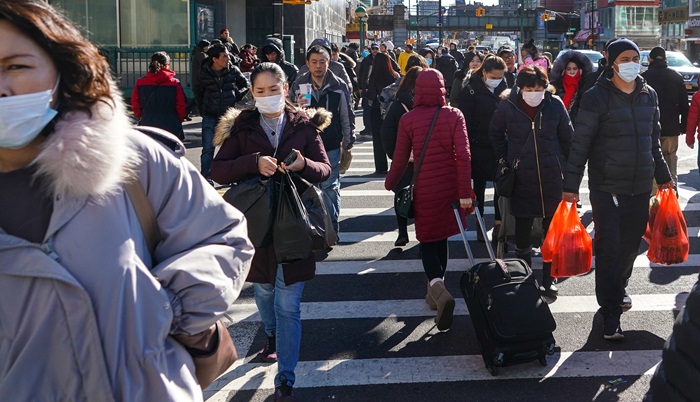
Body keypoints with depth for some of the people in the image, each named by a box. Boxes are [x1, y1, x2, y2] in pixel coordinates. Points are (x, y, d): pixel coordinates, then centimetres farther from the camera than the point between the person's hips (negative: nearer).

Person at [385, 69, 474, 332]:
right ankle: (435, 290, 31)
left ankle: (439, 290, -17)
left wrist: (390, 183, 15)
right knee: (442, 237, 19)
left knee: (427, 240, 8)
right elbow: (463, 154, -13)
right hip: (450, 187, 2)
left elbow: (400, 159, -3)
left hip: (424, 189, -2)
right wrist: (465, 191, -13)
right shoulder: (454, 115, -4)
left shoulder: (408, 119, -7)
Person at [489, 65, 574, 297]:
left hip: (552, 177, 1)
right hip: (522, 178, 0)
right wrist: (506, 160, 7)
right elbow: (495, 133, 11)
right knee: (522, 229, 7)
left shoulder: (555, 105, -5)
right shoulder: (508, 106, -6)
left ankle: (548, 279, 19)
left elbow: (567, 138, 4)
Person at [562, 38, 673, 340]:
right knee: (609, 248, -3)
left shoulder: (649, 95, 9)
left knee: (631, 244, 14)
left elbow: (653, 140, 19)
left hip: (641, 187, 5)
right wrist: (570, 185, -12)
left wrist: (662, 176, 21)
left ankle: (617, 289, 39)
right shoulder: (597, 97, -9)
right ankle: (610, 315, 4)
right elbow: (580, 143, -10)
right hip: (607, 187, -5)